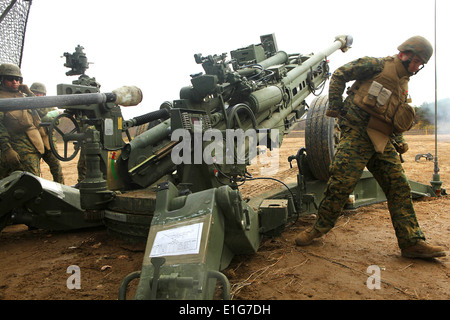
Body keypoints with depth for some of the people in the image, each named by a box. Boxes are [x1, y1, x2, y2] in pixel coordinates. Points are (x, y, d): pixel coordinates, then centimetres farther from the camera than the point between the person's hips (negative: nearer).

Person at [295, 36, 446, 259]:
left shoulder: (403, 86, 25)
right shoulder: (377, 65, 2)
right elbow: (339, 75, 1)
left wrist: (399, 141, 12)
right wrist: (334, 106, -6)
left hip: (382, 141, 8)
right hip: (357, 133, -8)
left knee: (399, 187, 2)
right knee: (341, 182, -14)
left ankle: (412, 243, 8)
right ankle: (319, 227, 5)